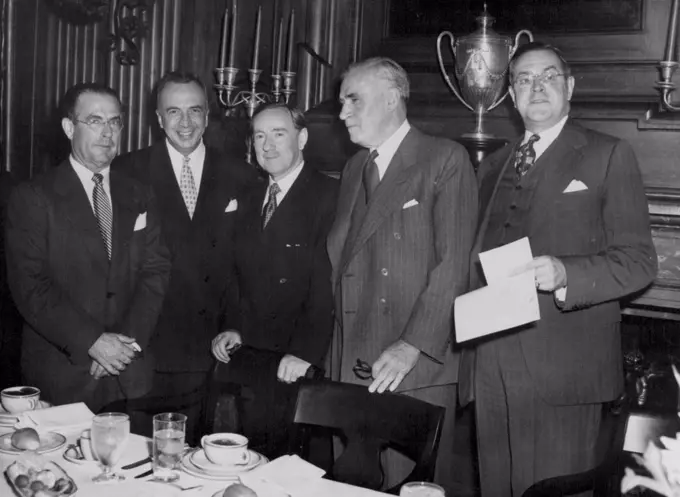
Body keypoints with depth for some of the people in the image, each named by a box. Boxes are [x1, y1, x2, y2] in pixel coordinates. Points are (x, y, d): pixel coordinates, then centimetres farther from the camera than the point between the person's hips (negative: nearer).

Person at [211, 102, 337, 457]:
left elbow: (327, 283, -15)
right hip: (248, 358, 6)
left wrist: (305, 351, -20)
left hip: (295, 365, -6)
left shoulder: (330, 196, -9)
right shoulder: (250, 200, 14)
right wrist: (233, 327, 5)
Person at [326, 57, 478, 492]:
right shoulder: (354, 168, 19)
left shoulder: (446, 159, -3)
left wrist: (412, 346, -18)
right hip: (352, 368, 6)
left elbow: (454, 264, -11)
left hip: (418, 370, -6)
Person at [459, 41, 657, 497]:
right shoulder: (492, 167, 17)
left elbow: (638, 261, -5)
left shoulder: (608, 156, 0)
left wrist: (564, 274, -22)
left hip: (564, 369, -5)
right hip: (491, 368, 5)